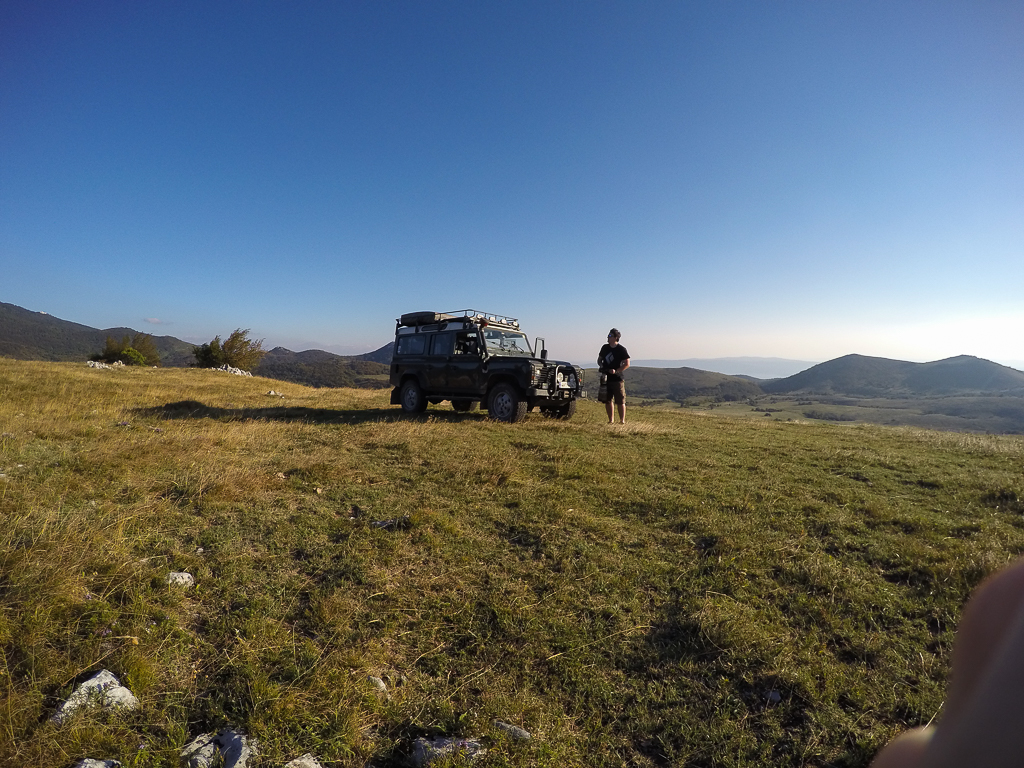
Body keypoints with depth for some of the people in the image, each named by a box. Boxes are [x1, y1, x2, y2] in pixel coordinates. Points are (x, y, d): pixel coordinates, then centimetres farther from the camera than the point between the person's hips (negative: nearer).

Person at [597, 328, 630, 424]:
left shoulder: (621, 349, -4)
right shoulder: (605, 348, 10)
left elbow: (627, 364, -6)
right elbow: (599, 359, 21)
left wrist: (616, 371, -17)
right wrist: (601, 366, -1)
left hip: (617, 379, -5)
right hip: (606, 378, 5)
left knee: (620, 401, -3)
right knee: (607, 400, 8)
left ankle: (622, 420, 2)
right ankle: (611, 420, 17)